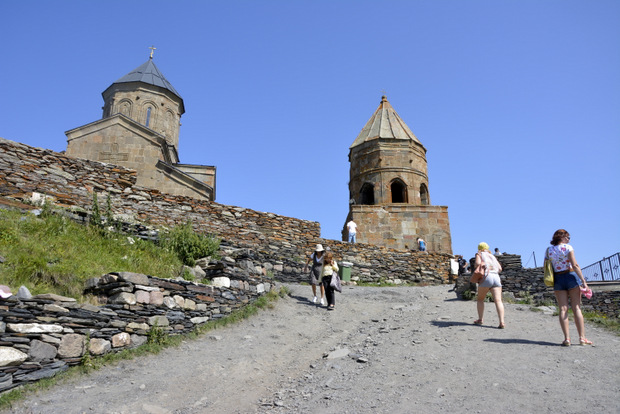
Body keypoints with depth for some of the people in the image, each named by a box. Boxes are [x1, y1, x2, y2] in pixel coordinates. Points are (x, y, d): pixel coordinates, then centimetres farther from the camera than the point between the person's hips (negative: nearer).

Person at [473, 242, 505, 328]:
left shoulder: (479, 254, 12)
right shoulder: (492, 256, 27)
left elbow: (477, 264, -6)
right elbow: (500, 268, 18)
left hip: (486, 277, -4)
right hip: (496, 278, 4)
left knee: (480, 299, 14)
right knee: (498, 300, -7)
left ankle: (480, 319, 15)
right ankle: (502, 322, -19)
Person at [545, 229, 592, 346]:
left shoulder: (548, 250, 6)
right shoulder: (567, 247, -4)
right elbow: (575, 265, -10)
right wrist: (583, 281, -9)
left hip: (557, 280, 3)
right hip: (570, 277, -3)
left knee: (563, 309, 1)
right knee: (576, 308, 2)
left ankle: (567, 338, -4)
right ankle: (582, 338, 3)